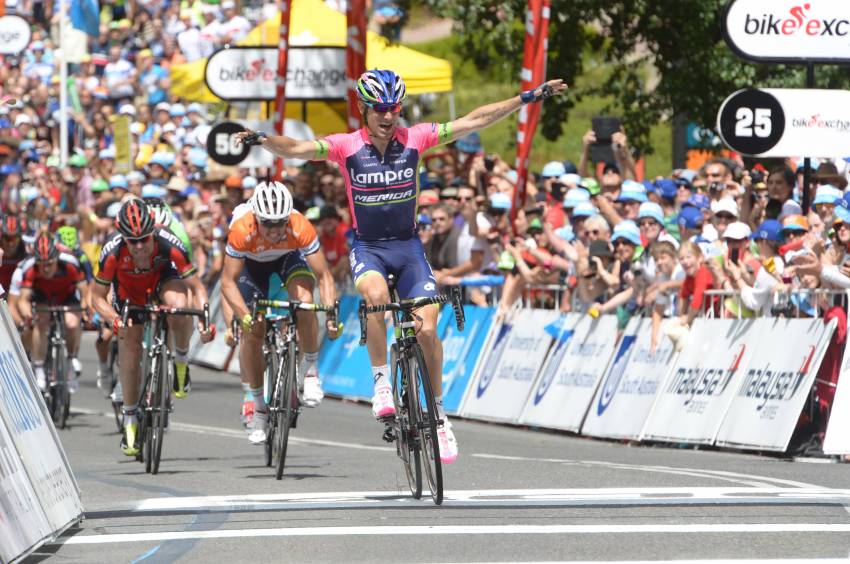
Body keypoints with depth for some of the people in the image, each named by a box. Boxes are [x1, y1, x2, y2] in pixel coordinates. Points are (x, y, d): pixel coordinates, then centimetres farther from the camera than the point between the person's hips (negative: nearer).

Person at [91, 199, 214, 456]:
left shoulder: (169, 245, -37)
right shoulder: (113, 252, -35)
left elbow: (197, 287, -28)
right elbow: (98, 296, -23)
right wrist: (114, 319, -41)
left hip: (163, 278, -1)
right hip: (129, 291, 1)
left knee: (179, 306, -35)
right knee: (130, 352, -4)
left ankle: (181, 360, -7)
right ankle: (130, 420, 14)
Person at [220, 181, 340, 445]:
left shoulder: (301, 228, -37)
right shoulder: (242, 230, -38)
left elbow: (323, 276, -33)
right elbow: (228, 281, -33)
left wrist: (331, 314, -47)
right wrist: (246, 317, -47)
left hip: (289, 257, 0)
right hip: (253, 263, 0)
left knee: (305, 301, -30)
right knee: (252, 332, -11)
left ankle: (309, 370, -10)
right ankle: (258, 406, 5)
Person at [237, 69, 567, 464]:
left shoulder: (414, 139, -4)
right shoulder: (347, 147, -9)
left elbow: (473, 121, -3)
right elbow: (296, 149, -20)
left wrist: (528, 98, -5)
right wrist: (261, 139, -39)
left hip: (408, 246, 2)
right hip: (367, 248, -2)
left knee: (427, 329, -11)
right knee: (377, 296, -35)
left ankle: (438, 413, 9)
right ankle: (381, 382, -15)